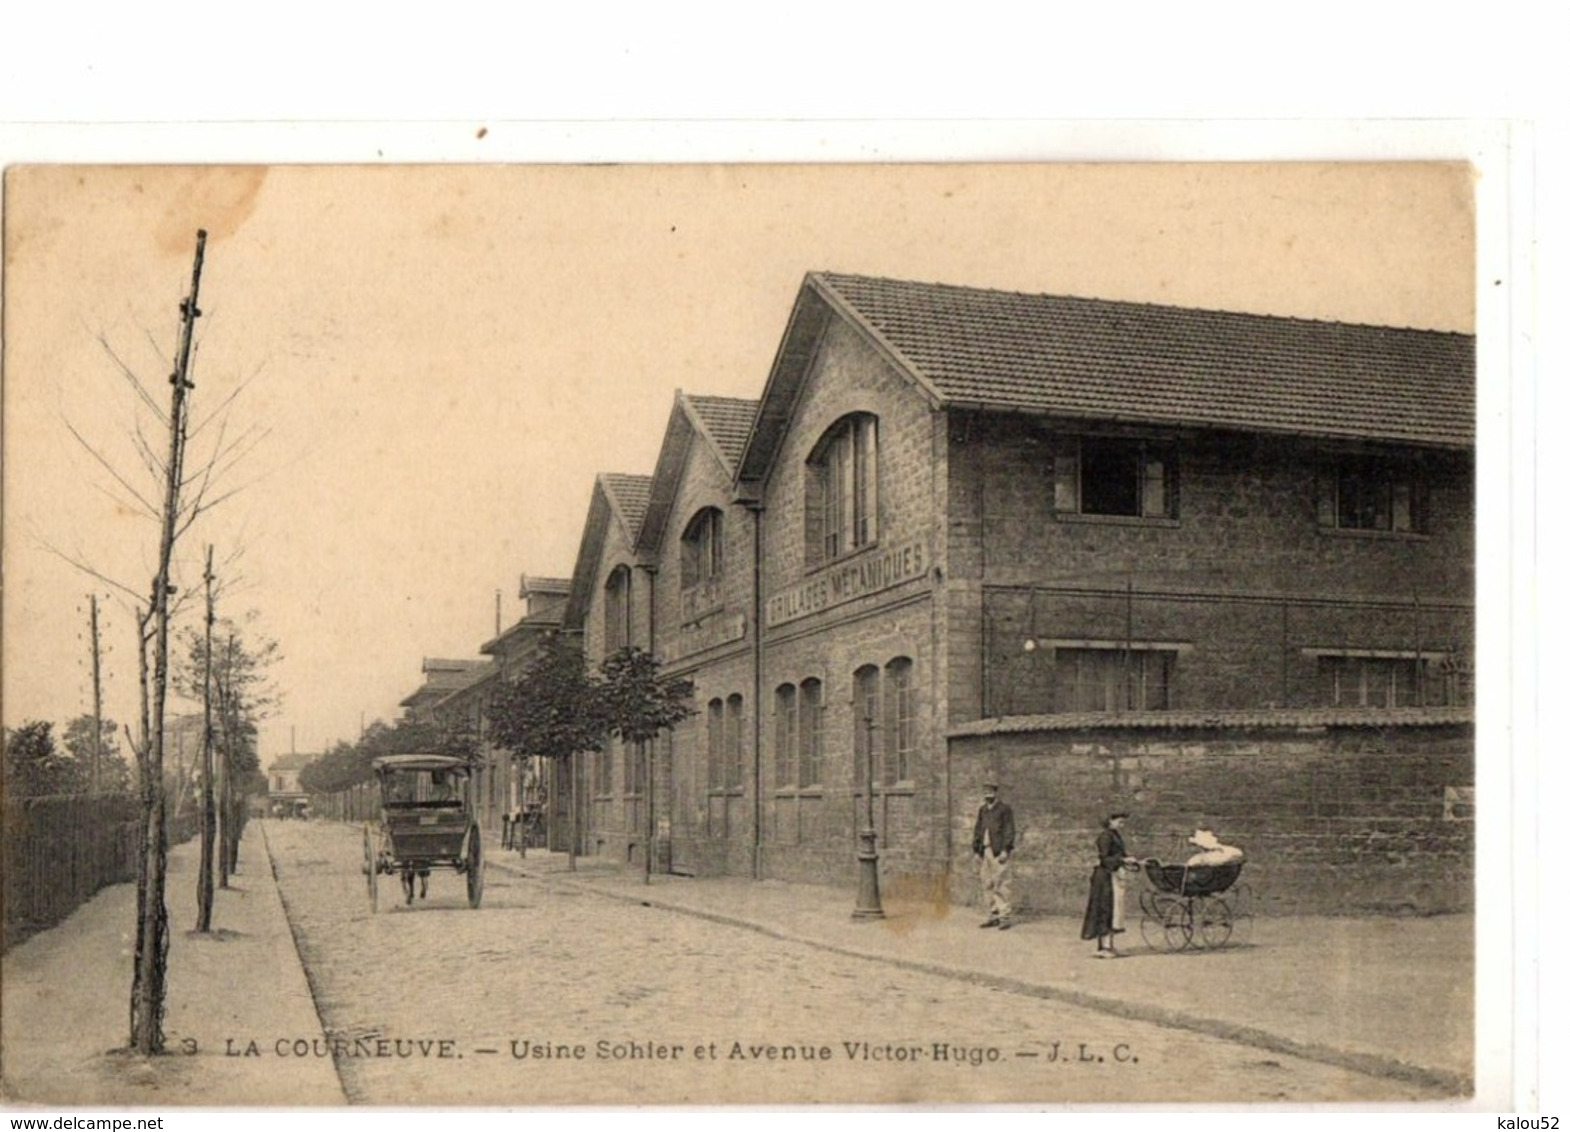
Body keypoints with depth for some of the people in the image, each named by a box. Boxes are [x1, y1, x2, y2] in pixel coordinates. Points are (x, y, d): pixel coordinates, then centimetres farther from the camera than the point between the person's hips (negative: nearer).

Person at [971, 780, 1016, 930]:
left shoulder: (1004, 809, -2)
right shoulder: (983, 810, 17)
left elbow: (1009, 831, -7)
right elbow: (978, 830, 19)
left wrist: (1005, 850, -13)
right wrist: (976, 850, 13)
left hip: (998, 852, -7)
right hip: (985, 851, 7)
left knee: (1000, 884, -10)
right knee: (987, 885, 6)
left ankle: (1006, 916, -7)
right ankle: (993, 916, 11)